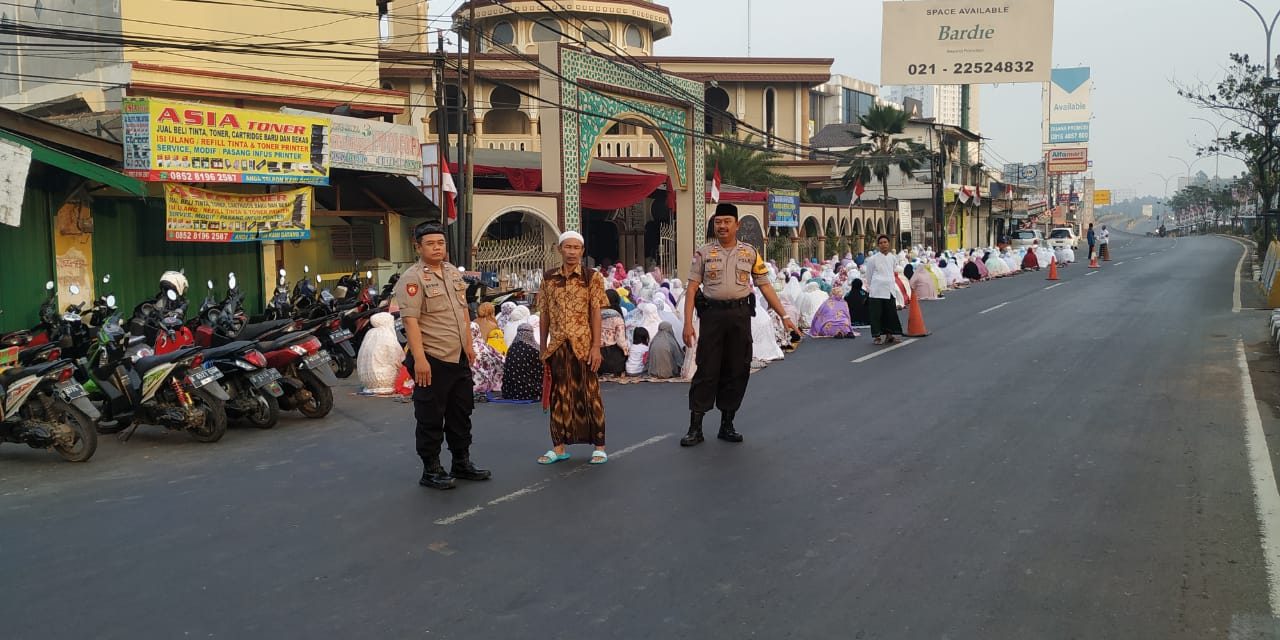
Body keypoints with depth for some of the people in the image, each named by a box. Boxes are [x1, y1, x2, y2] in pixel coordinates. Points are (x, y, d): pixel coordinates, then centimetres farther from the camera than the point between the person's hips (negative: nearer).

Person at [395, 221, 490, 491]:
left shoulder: (453, 273, 12)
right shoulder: (412, 279, -13)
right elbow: (411, 321, -20)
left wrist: (469, 345, 17)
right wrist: (419, 359, -25)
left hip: (459, 358, 8)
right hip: (432, 361, -8)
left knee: (461, 412, 16)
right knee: (431, 418, 1)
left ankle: (462, 462, 29)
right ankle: (431, 470, 12)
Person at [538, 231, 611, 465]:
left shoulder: (592, 278, -2)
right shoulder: (548, 278, 6)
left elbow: (596, 314, -5)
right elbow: (544, 314, 9)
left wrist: (596, 347, -11)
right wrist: (543, 347, 8)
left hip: (583, 345, -3)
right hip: (557, 346, 3)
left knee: (588, 394, 3)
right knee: (559, 395, 9)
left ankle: (599, 446, 11)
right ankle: (559, 446, 18)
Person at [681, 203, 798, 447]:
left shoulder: (750, 253, 7)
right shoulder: (704, 253, 3)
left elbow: (765, 286, 7)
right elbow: (692, 288, -1)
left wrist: (784, 316, 2)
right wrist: (688, 323, -10)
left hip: (740, 315, 2)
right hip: (712, 314, -2)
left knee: (736, 371, 6)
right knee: (706, 370, -1)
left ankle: (727, 424, 18)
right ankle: (695, 426, 6)